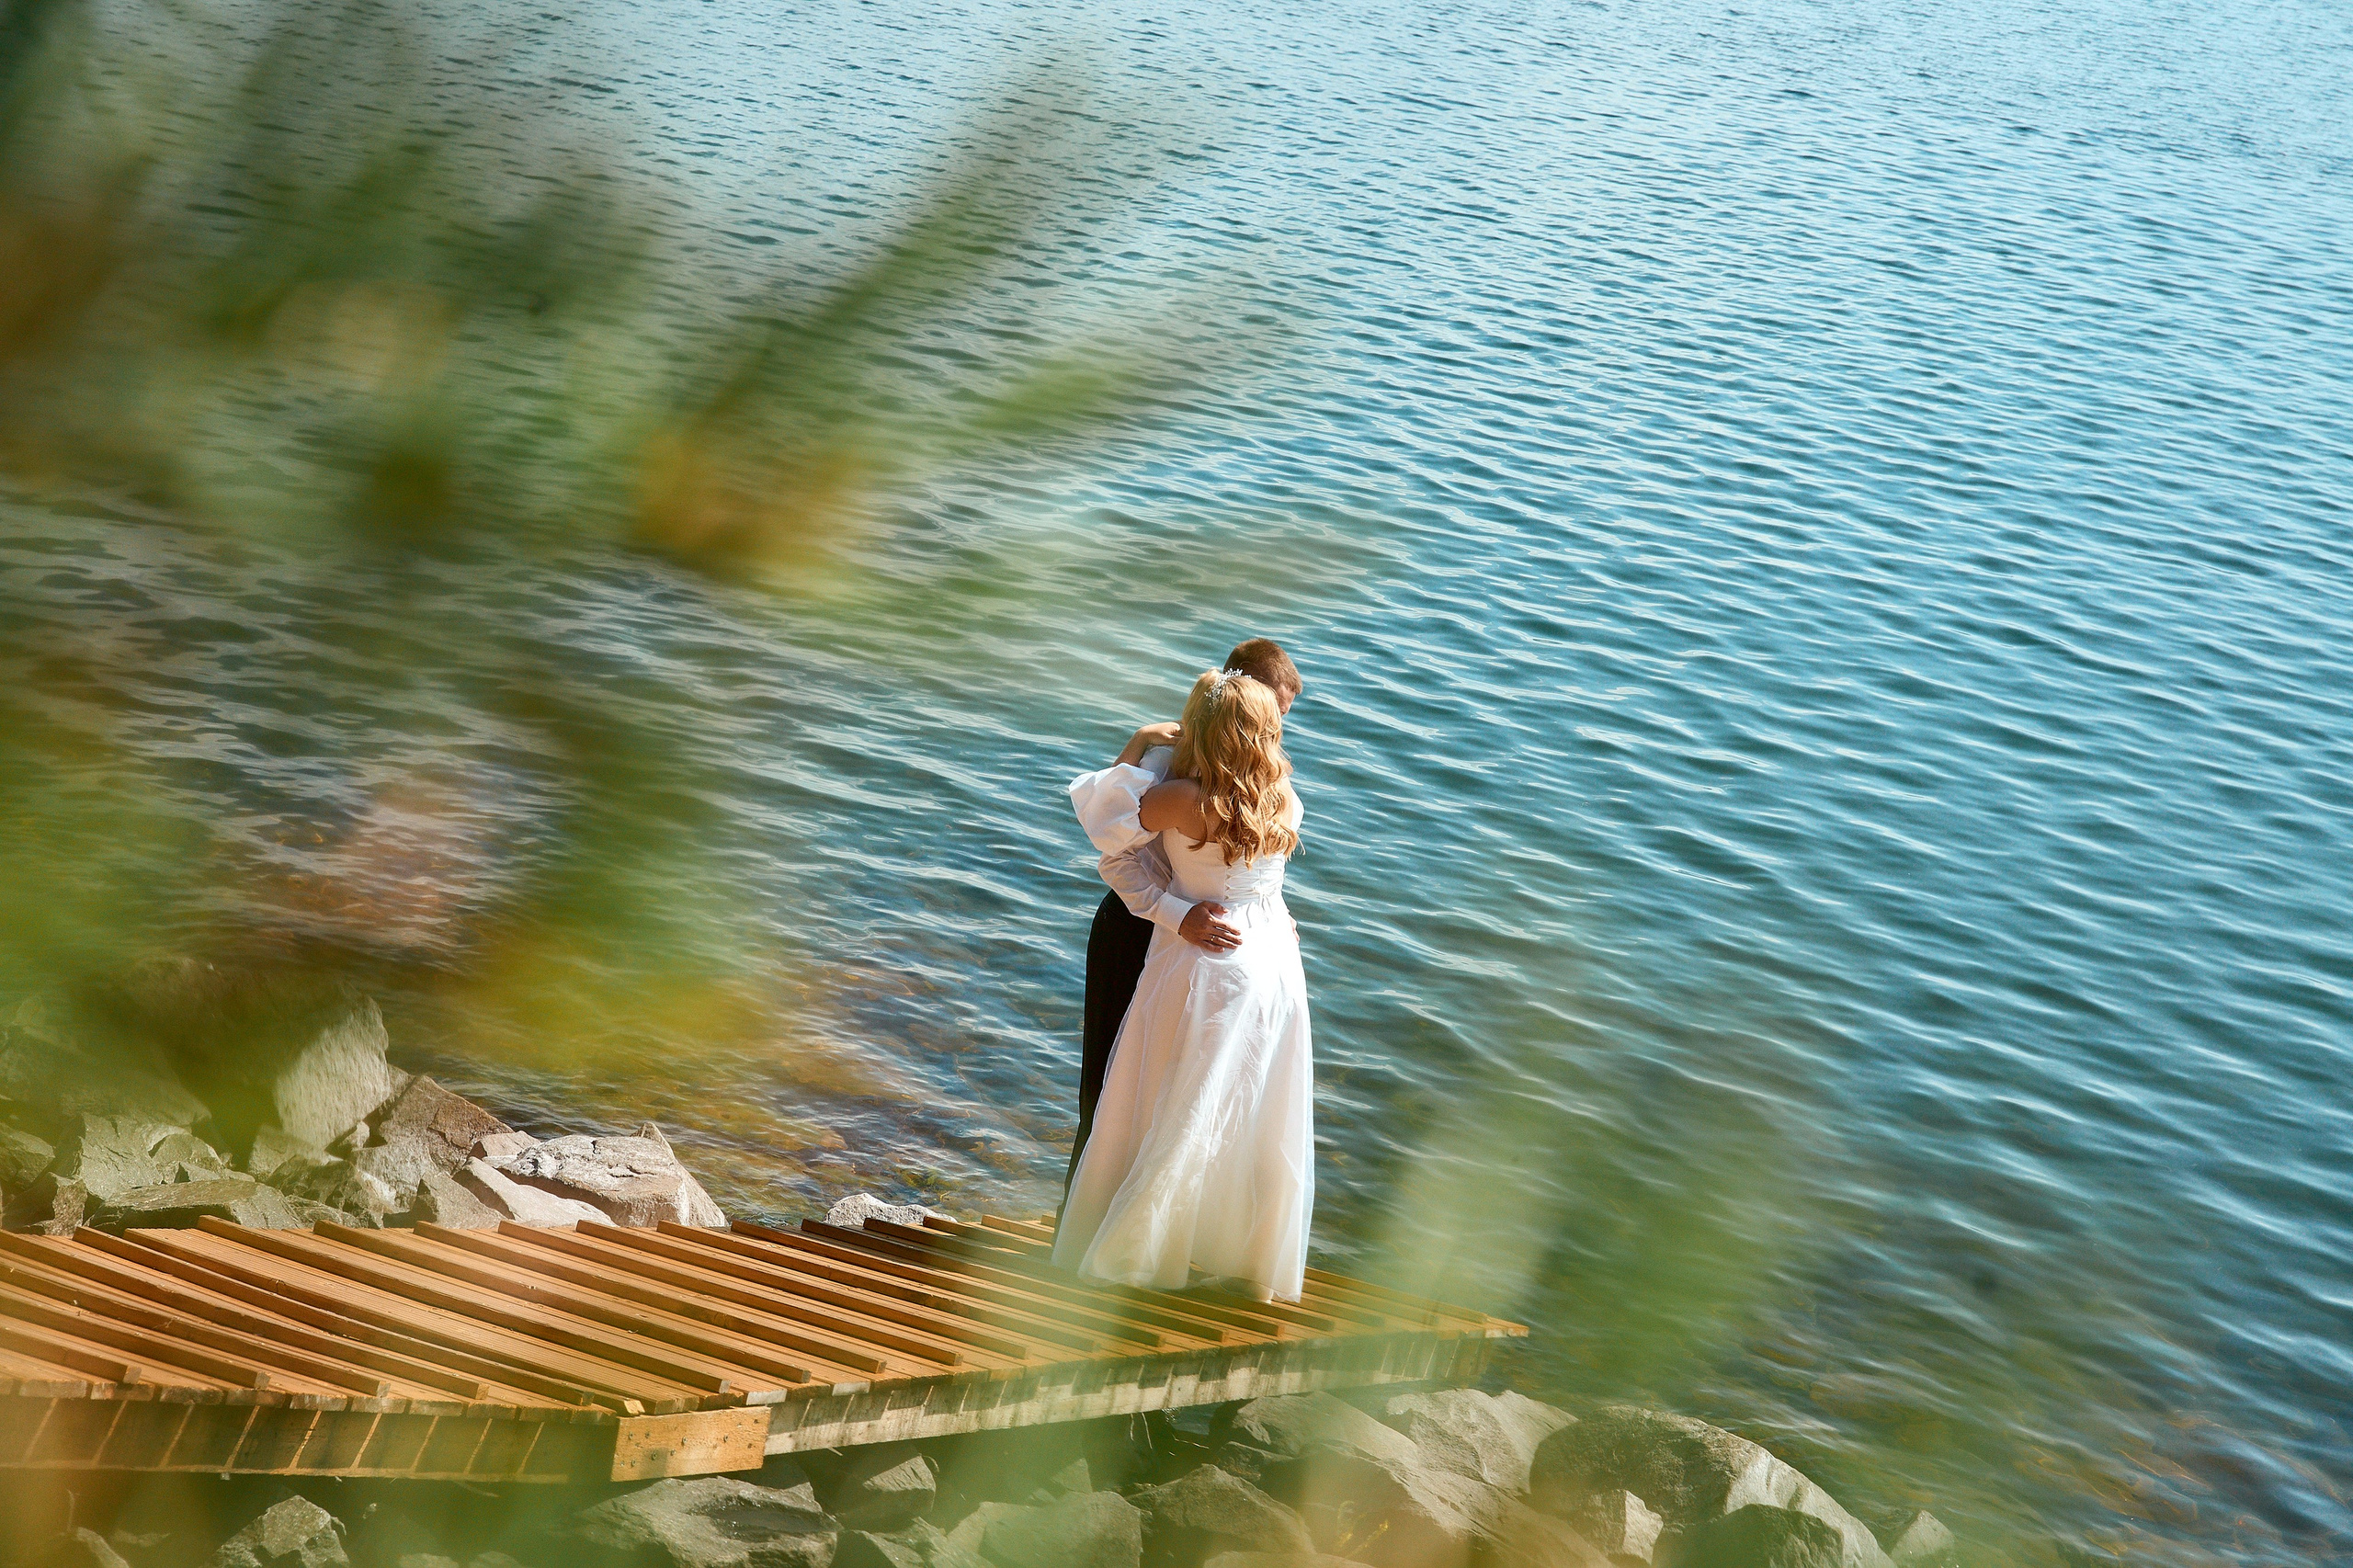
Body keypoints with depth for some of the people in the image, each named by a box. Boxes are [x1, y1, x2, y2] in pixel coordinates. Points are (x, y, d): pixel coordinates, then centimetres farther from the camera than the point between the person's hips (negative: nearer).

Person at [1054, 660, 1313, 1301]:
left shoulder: (1181, 801, -19)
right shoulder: (1286, 800, -5)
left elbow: (1106, 823, -8)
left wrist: (1136, 747, 2)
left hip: (1199, 968, -4)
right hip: (1273, 966, 4)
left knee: (1173, 1115, 8)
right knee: (1258, 1124, 13)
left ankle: (1129, 1250, 18)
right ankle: (1248, 1258, 23)